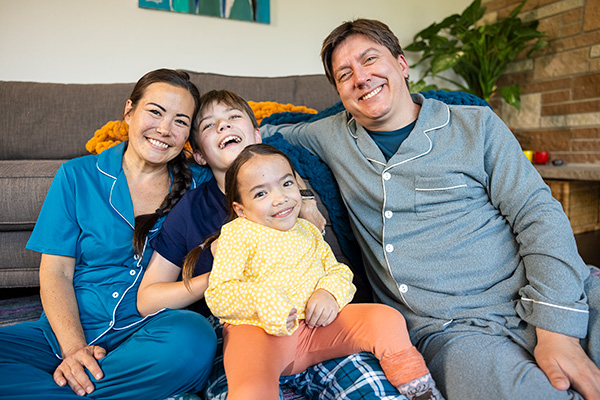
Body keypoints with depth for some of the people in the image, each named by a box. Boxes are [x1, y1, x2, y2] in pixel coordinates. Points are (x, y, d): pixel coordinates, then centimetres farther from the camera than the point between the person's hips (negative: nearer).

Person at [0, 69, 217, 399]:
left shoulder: (196, 186, 6)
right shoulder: (77, 176, 4)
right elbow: (55, 272, 0)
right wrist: (74, 347, -14)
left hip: (147, 334, 1)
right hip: (68, 330, 0)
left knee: (194, 338, -34)